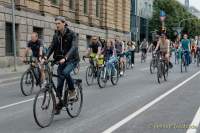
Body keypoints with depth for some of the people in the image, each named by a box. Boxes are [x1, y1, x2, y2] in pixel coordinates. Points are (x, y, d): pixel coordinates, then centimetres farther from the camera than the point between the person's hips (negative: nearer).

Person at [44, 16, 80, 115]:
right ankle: (59, 102, 9)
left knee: (65, 72, -32)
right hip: (61, 60, 5)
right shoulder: (56, 35, 5)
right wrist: (46, 57, -22)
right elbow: (52, 47, -3)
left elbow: (74, 47, -25)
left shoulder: (72, 34, -12)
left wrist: (65, 58, -40)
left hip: (72, 59, -5)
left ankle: (72, 91, -11)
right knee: (60, 81, -2)